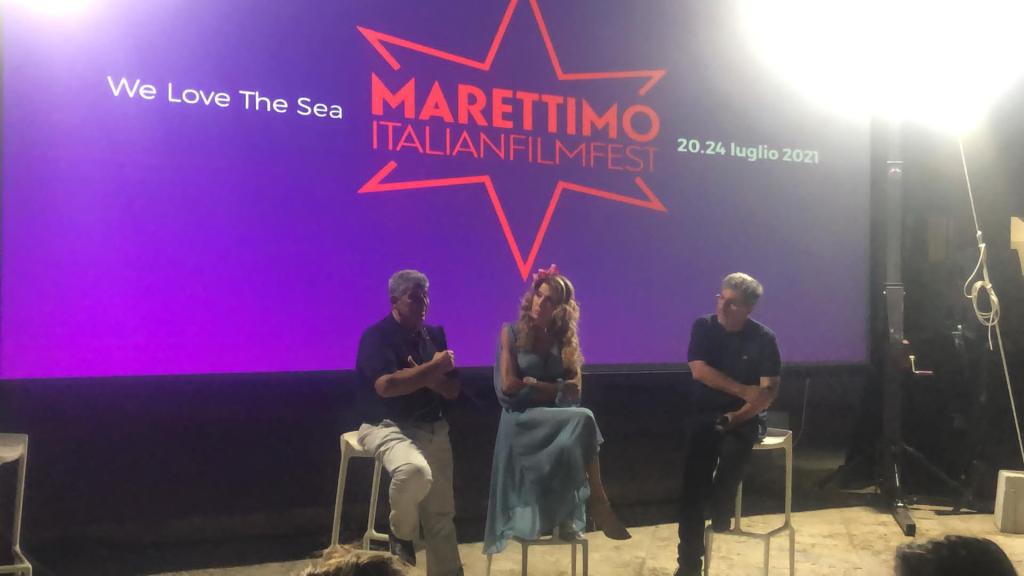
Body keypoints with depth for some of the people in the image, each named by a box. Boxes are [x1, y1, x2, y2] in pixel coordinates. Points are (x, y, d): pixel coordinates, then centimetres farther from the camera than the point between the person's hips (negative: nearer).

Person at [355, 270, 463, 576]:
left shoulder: (435, 335, 10)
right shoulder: (376, 336, -8)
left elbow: (453, 390, 7)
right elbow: (385, 386, -23)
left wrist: (428, 377, -14)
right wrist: (431, 369, -15)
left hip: (433, 429, 6)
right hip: (387, 425, -6)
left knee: (441, 515, 2)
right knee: (415, 470, -35)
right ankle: (402, 533, -4)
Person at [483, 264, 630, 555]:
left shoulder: (565, 339, 11)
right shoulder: (512, 332, 1)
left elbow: (575, 390, 1)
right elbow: (508, 385, -9)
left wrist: (533, 383, -10)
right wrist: (554, 388, -4)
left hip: (555, 420, 5)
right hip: (523, 421, -5)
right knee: (583, 420, -27)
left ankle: (566, 520, -3)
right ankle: (598, 501, -18)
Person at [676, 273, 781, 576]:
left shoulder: (763, 338, -3)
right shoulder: (703, 327, 0)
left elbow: (769, 391, -9)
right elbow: (699, 370, -10)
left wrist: (737, 417, -23)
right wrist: (743, 391, -16)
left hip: (745, 416, 0)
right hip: (706, 413, 1)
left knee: (733, 447, -34)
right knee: (692, 483, -20)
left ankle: (720, 508, -1)